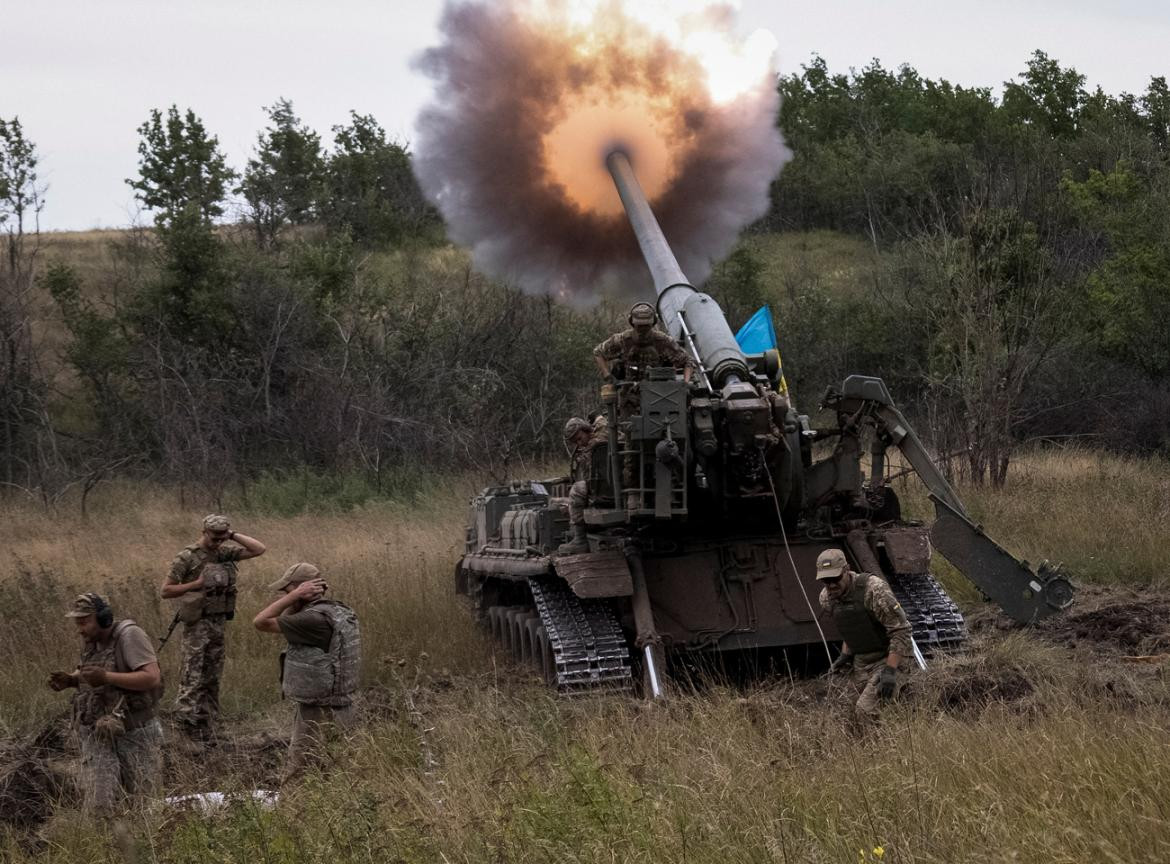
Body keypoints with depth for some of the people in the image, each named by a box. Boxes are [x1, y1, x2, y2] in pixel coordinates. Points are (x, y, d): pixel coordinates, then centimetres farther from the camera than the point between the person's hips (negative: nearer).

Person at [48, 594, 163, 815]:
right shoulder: (90, 640, 4)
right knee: (98, 805, -4)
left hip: (135, 732, -5)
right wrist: (69, 680, 0)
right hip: (99, 733, 5)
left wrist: (106, 677, -30)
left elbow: (152, 678, -26)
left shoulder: (129, 635, -17)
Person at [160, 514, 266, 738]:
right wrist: (197, 584, -17)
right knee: (191, 681, -8)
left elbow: (259, 549, 4)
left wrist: (233, 535, -3)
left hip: (219, 623, 7)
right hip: (197, 625, -7)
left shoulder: (225, 553, 7)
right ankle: (187, 729, -7)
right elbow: (166, 591, -9)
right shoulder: (187, 557, -9)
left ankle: (205, 734, 17)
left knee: (211, 680, 10)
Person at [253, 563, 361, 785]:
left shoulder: (316, 619, -23)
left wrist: (295, 595, -15)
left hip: (320, 716, -10)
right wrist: (295, 601, 4)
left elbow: (261, 622, -18)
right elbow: (284, 620, 21)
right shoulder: (338, 612, 8)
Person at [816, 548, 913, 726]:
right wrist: (845, 654, 6)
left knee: (865, 712, -21)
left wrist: (890, 671, -27)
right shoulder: (827, 598, -2)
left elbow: (901, 630, -22)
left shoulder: (874, 590, -25)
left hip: (890, 658, -8)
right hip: (861, 662, 8)